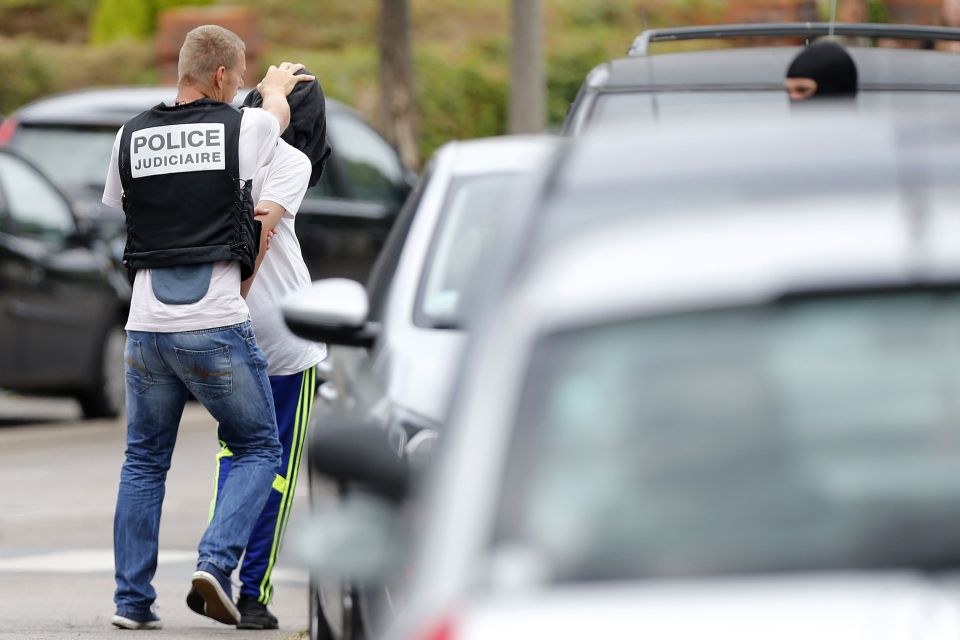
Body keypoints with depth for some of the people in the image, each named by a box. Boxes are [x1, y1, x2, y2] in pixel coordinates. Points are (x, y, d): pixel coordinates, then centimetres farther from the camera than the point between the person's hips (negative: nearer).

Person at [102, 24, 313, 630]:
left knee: (144, 461, 16)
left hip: (147, 327, 3)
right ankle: (217, 560, -7)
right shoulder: (243, 128, -4)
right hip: (218, 325, -3)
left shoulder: (131, 137, 4)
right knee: (258, 450, 13)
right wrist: (277, 86, 46)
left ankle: (132, 599, 13)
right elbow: (279, 113, 21)